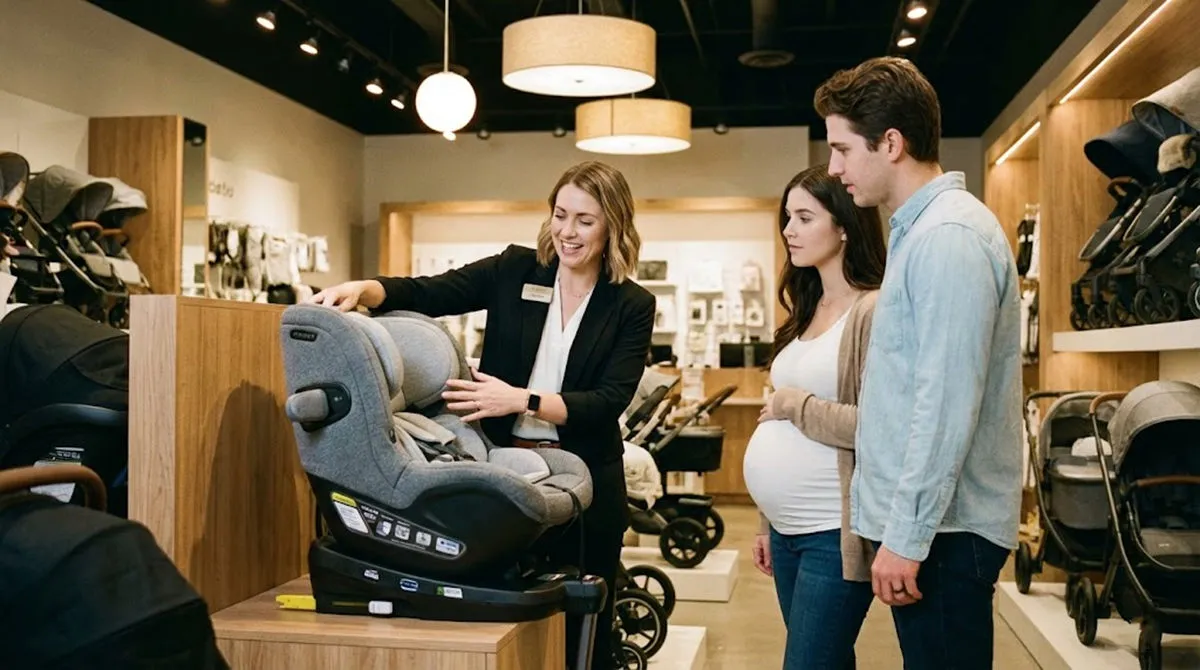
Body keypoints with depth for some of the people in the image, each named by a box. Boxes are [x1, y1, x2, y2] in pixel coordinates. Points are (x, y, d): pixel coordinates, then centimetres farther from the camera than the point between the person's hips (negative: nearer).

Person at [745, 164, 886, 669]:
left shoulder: (873, 311, -14)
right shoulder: (808, 312, 13)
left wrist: (794, 404, -12)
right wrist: (769, 525, 17)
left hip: (833, 535, -8)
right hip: (790, 530, 9)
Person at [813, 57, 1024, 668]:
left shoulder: (950, 236, -16)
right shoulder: (918, 230, 15)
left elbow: (946, 405, -21)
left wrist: (906, 537, -20)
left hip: (941, 530, -9)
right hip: (920, 523, 9)